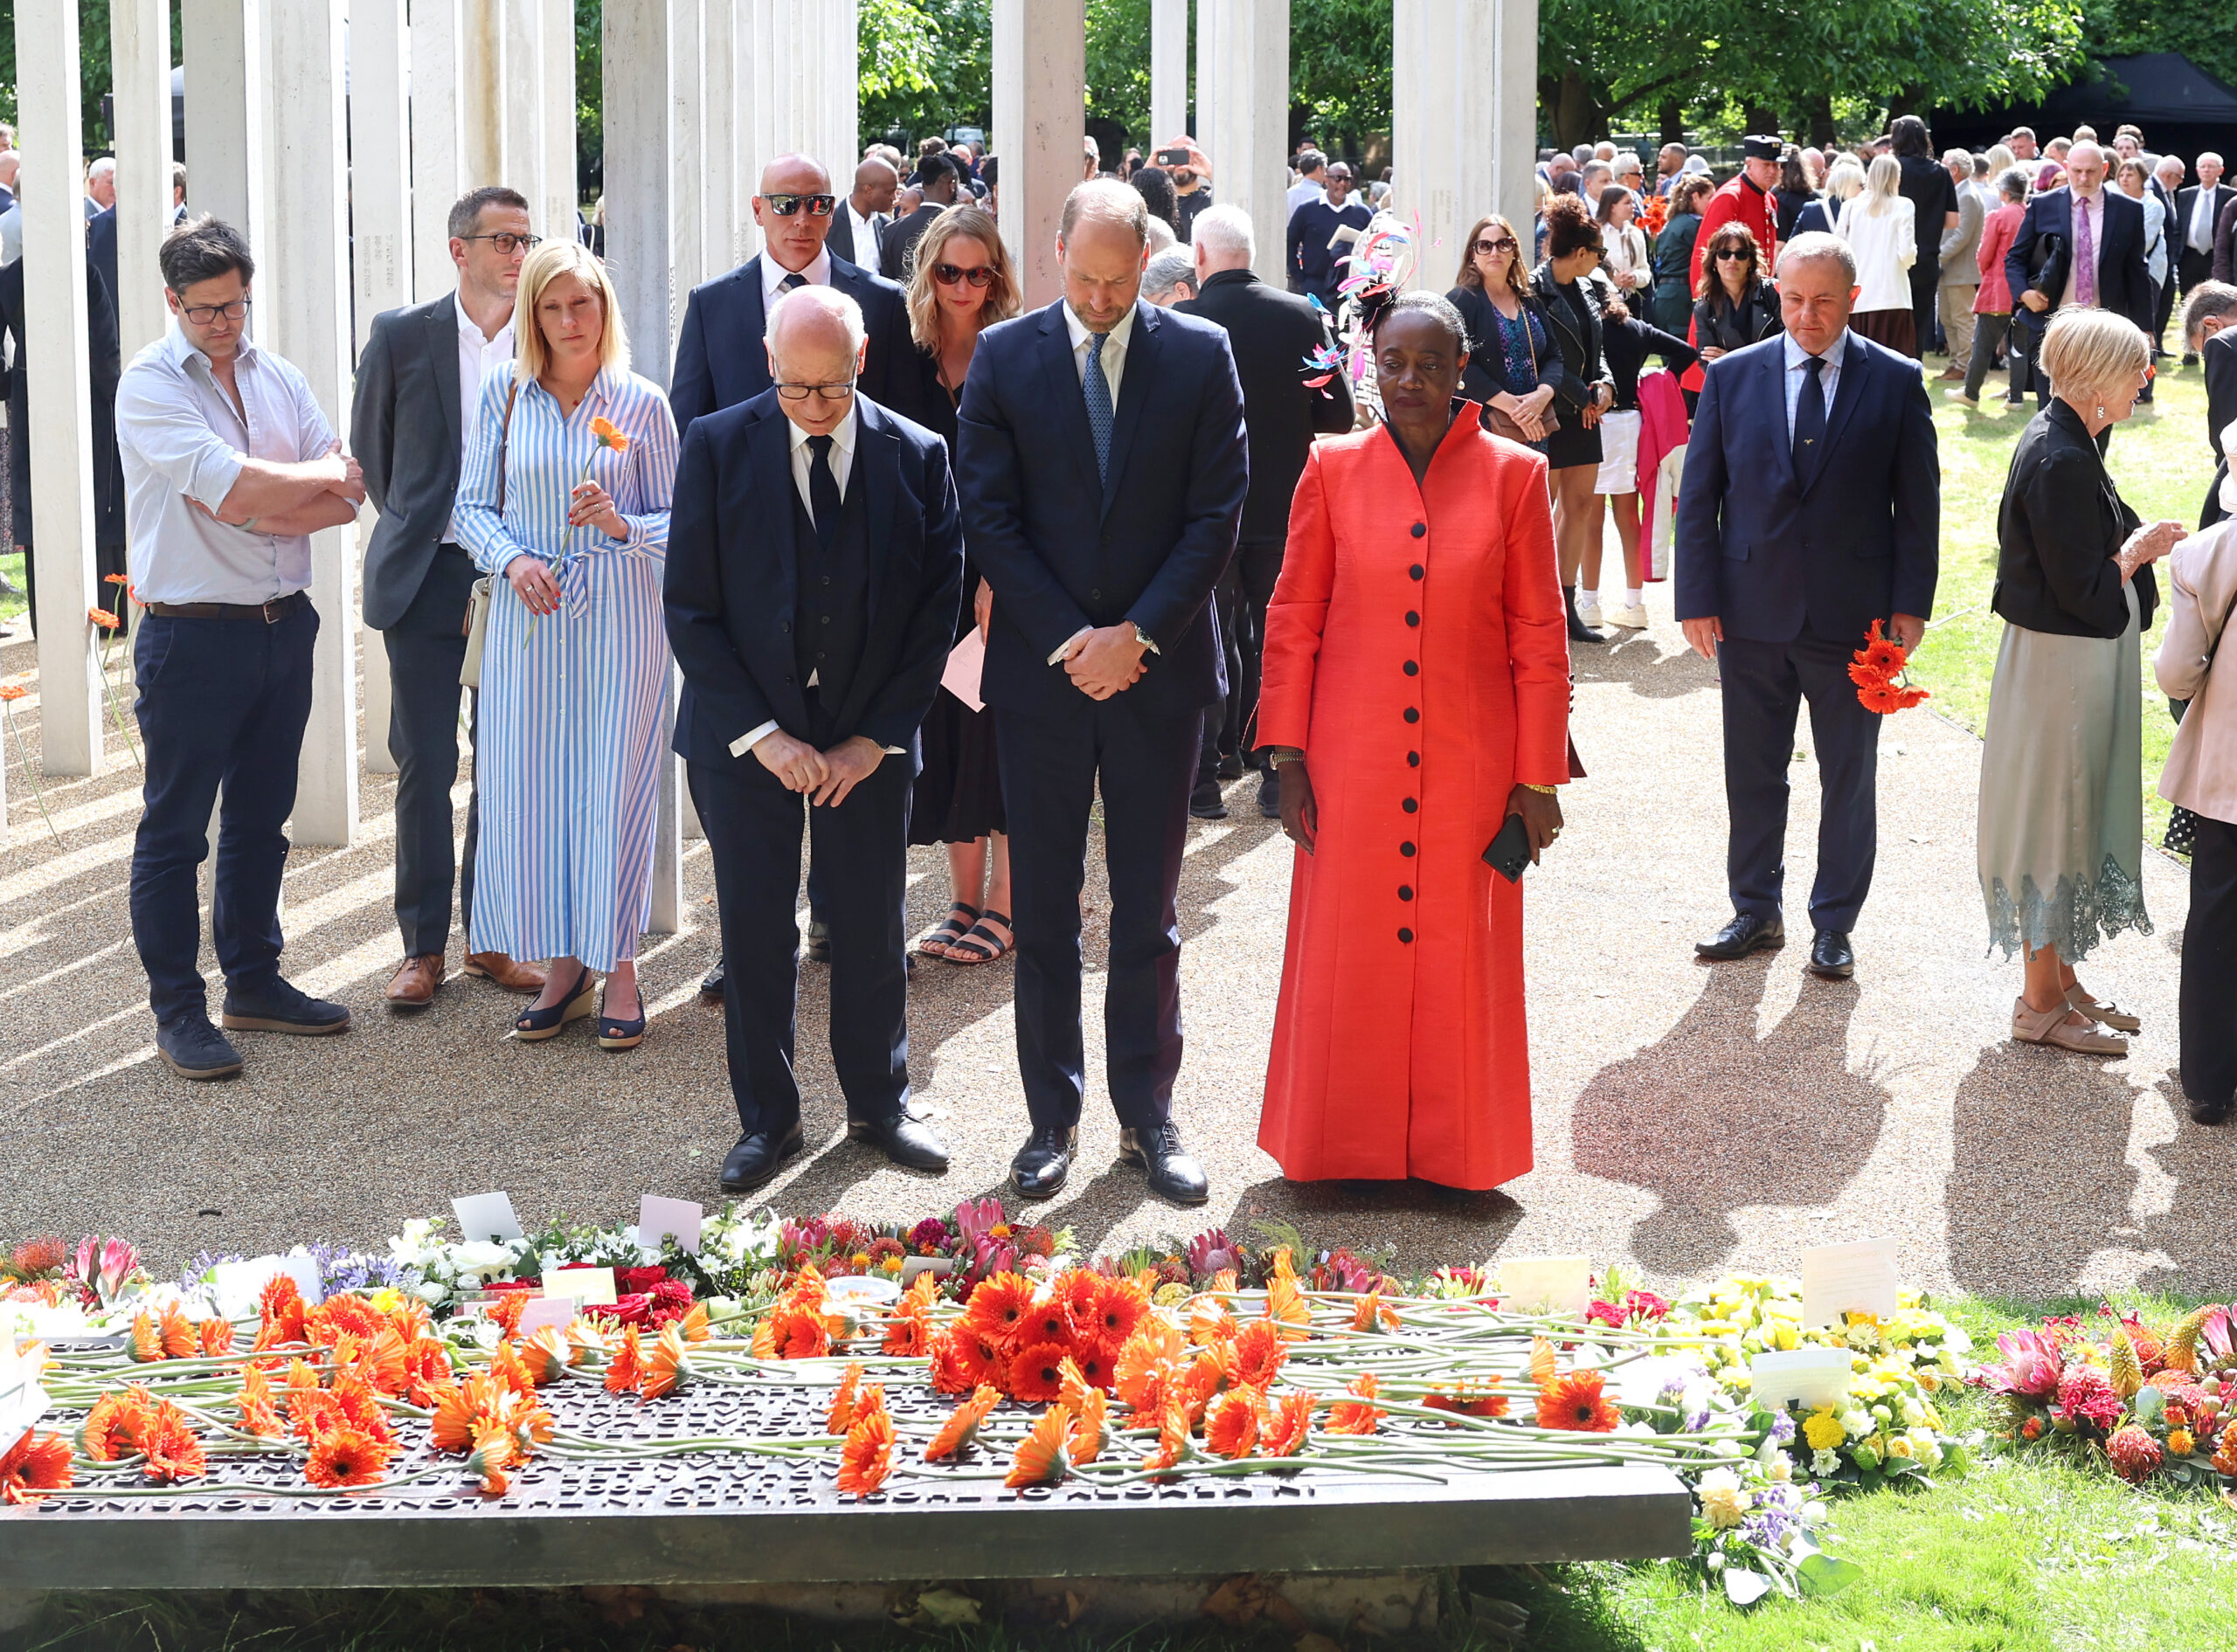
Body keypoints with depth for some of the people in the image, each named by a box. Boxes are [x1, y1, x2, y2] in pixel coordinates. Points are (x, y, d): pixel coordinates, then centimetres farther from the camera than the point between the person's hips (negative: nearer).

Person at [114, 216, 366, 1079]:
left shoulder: (278, 378, 9)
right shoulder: (150, 383, -9)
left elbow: (349, 494, 1)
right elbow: (231, 487, -21)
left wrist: (265, 514, -15)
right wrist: (320, 476, -6)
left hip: (283, 625, 6)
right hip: (192, 637, -6)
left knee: (260, 818, 16)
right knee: (175, 829, 2)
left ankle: (254, 981, 28)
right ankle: (177, 1012, 8)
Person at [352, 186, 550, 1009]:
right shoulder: (401, 336, -1)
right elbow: (371, 449, 10)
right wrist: (414, 527, 12)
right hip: (425, 579, -1)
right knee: (423, 765, 2)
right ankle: (423, 945, 11)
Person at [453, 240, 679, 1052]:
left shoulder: (641, 404, -1)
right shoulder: (503, 393, 4)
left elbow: (678, 523, 2)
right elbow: (473, 506, 7)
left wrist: (622, 524, -17)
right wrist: (512, 558, -12)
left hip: (618, 618, -2)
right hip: (528, 617, 2)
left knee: (613, 790, 0)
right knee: (529, 791, 3)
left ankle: (620, 970, 13)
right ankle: (564, 966, 17)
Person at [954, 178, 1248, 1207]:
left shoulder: (1200, 356, 1)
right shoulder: (1004, 357, 0)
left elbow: (1218, 513, -2)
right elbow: (989, 515, -2)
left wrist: (1139, 634, -10)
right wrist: (1066, 639, -10)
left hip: (1157, 668, 0)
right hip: (1041, 667, 0)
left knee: (1148, 911, 7)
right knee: (1043, 910, 5)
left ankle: (1147, 1115, 16)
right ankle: (1054, 1119, 15)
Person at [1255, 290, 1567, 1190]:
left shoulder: (1514, 475, -1)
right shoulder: (1333, 469, 1)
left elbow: (1538, 638, 1)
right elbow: (1293, 620, 3)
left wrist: (1537, 776, -1)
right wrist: (1287, 755, -1)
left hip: (1468, 766, 0)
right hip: (1352, 763, 0)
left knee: (1460, 955, 6)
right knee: (1345, 955, 6)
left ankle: (1454, 1149, 21)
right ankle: (1343, 1145, 21)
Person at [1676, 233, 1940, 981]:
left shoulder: (1895, 382, -2)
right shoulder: (1733, 376, 1)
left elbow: (1918, 500, 1)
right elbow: (1698, 496, 3)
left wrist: (1911, 603, -5)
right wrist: (1699, 599, -3)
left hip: (1853, 615, -1)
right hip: (1752, 609, 1)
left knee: (1848, 779, 8)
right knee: (1753, 773, 10)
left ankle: (1834, 925, 21)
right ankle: (1756, 911, 25)